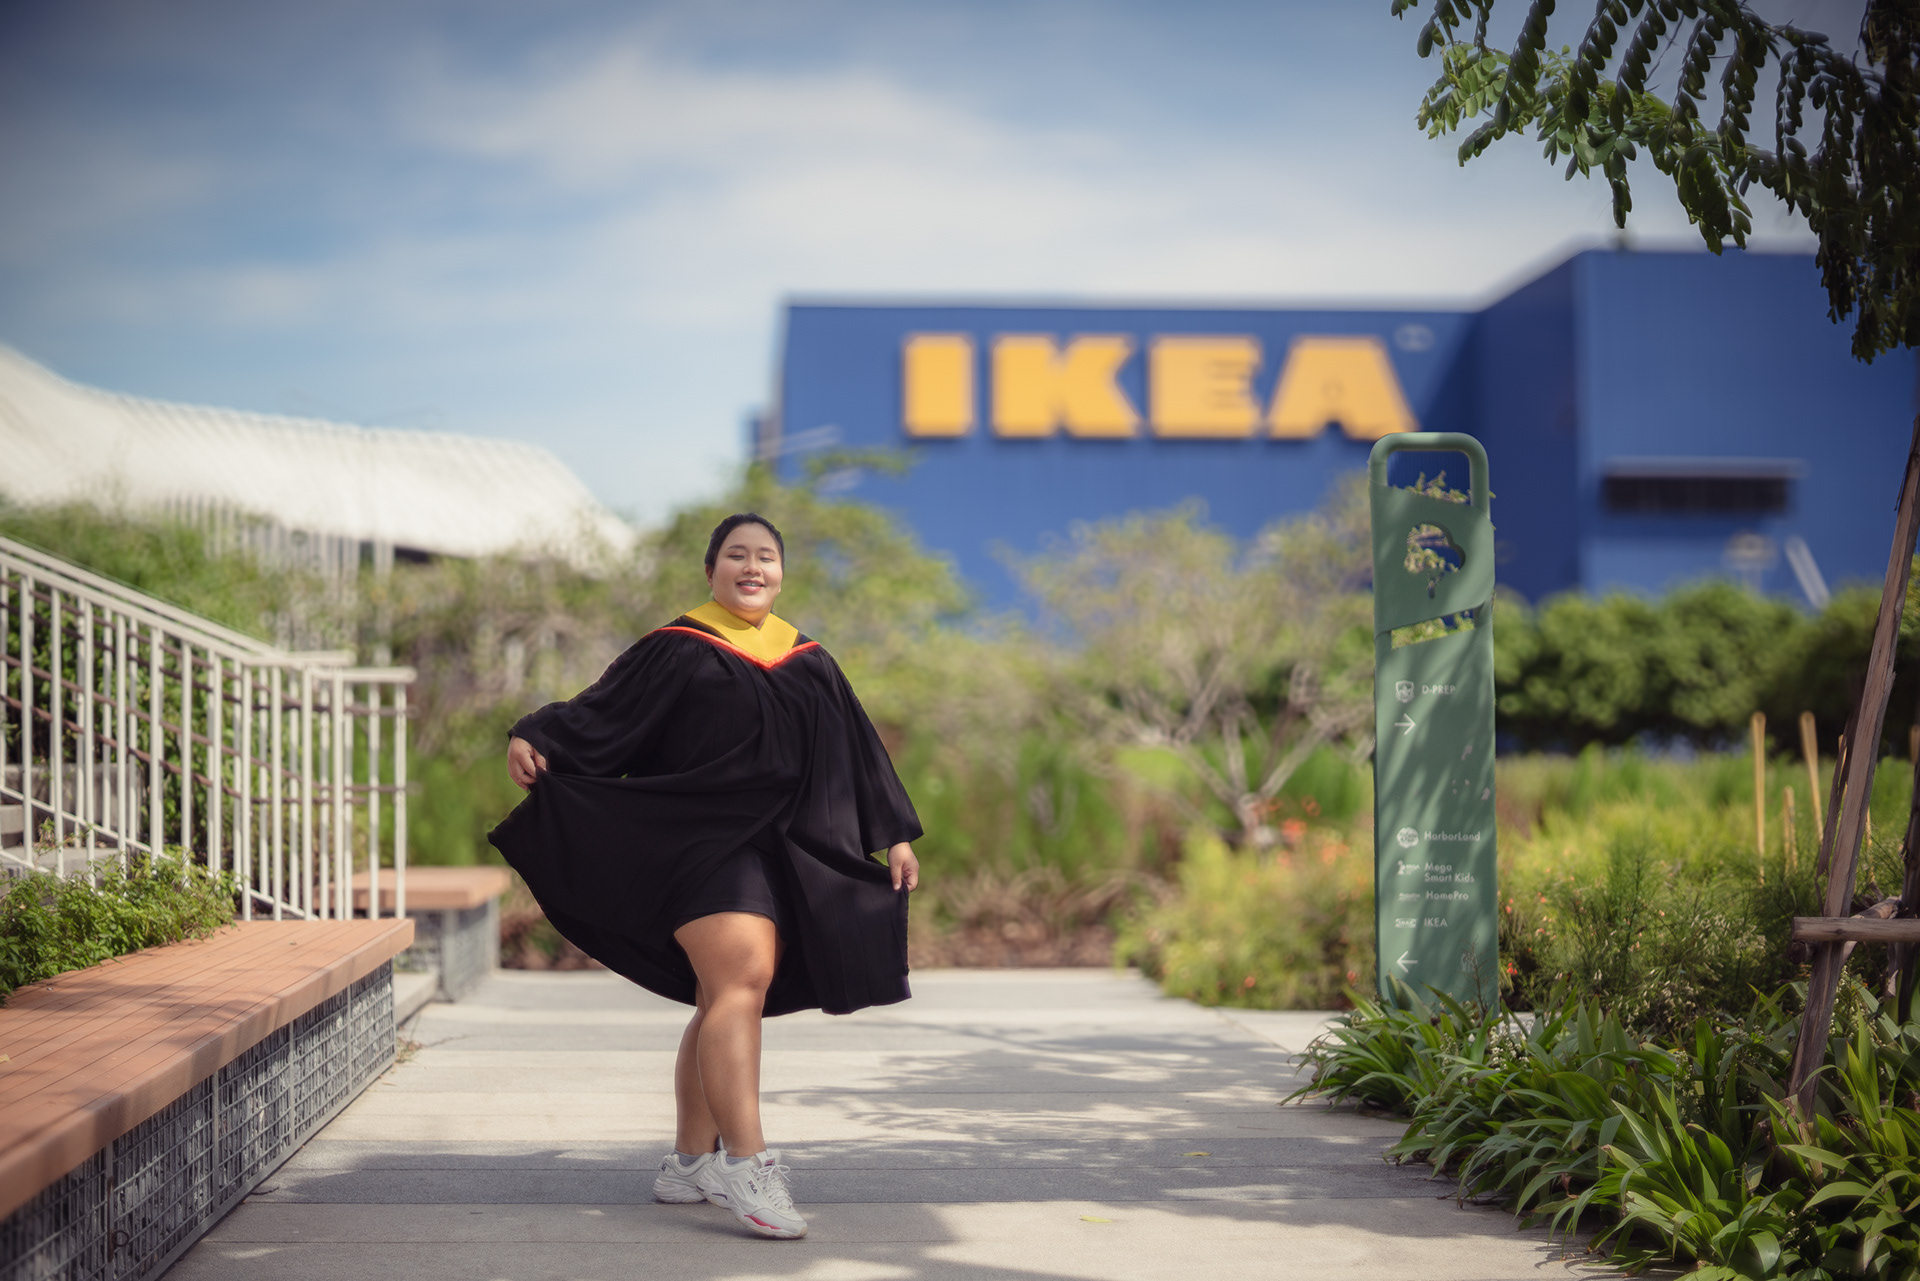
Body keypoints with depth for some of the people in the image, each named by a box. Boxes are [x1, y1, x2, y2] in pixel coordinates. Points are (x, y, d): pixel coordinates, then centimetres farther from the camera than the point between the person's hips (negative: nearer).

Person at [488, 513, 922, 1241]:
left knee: (725, 1004, 8)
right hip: (704, 842, -6)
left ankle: (690, 1162, 17)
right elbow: (602, 714, -7)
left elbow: (858, 753, 19)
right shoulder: (676, 653, 1)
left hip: (782, 854, 6)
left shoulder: (810, 666, 16)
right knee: (741, 981, -22)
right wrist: (535, 741, -24)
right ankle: (744, 1164, -27)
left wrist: (895, 834, 16)